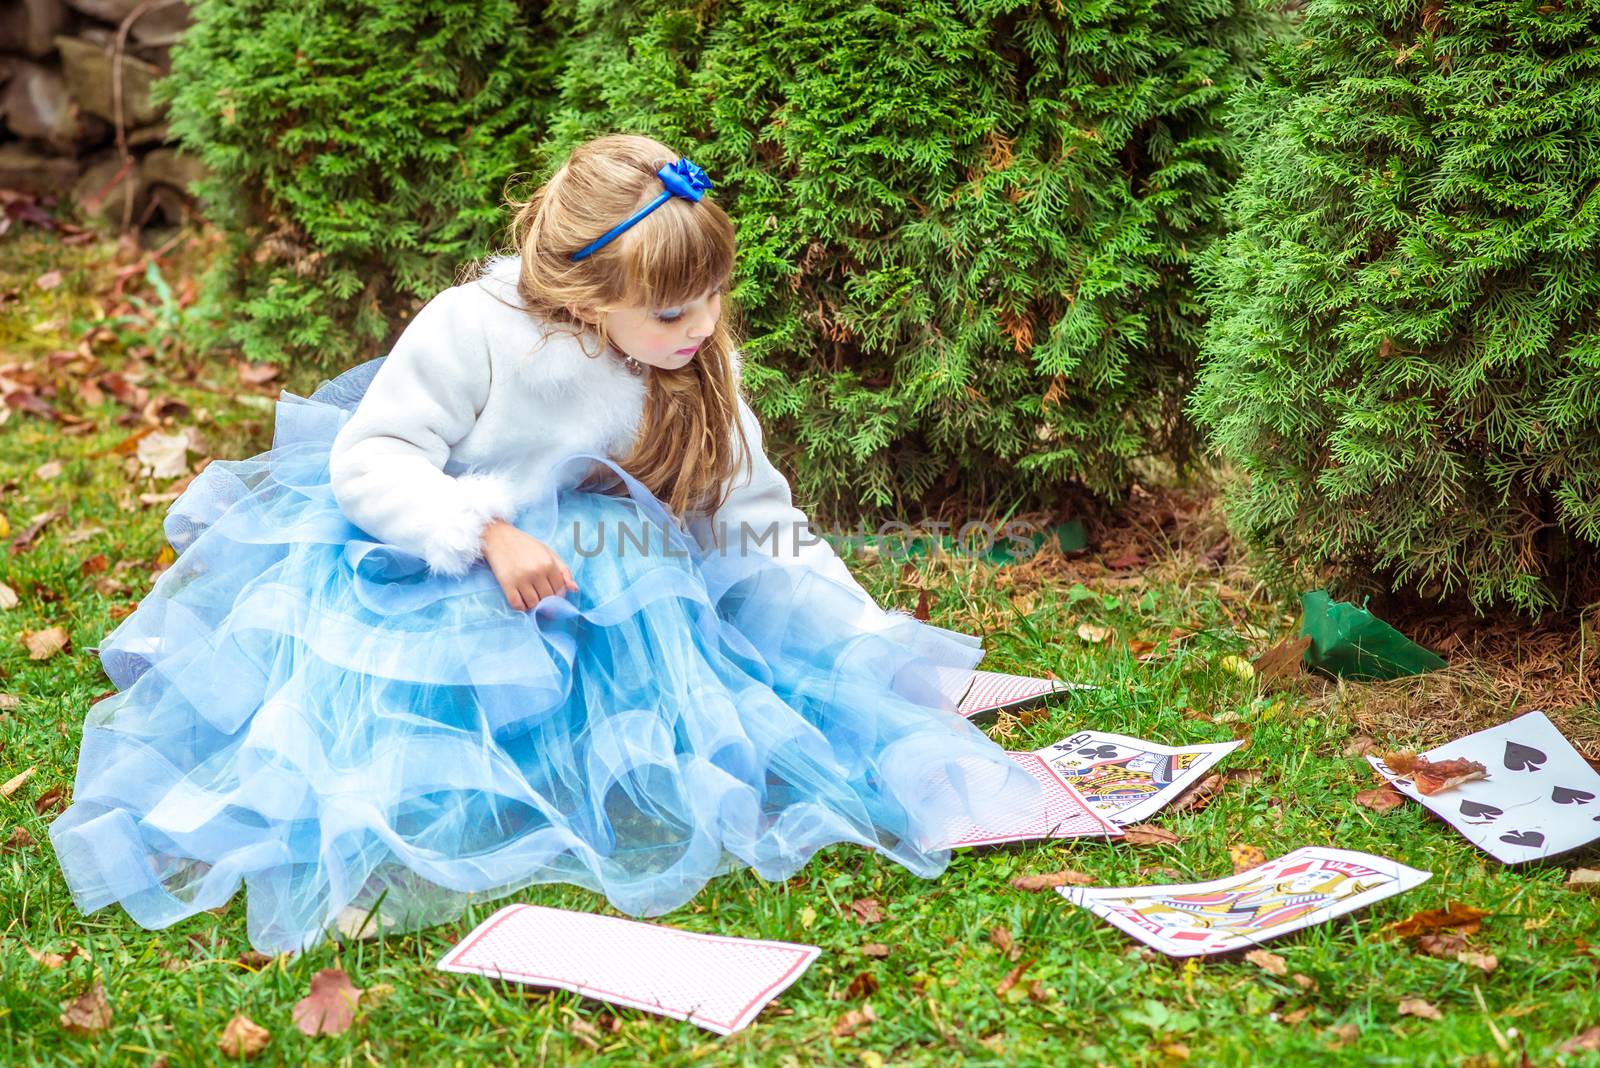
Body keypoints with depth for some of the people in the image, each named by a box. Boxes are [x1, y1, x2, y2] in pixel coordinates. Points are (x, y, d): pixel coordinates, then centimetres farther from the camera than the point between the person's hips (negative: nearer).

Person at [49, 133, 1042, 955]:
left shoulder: (701, 367, -11)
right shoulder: (471, 329, -24)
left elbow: (760, 521, -6)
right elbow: (369, 460, -21)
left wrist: (877, 651, -12)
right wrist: (487, 534, -37)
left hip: (574, 563, 4)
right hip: (418, 544, -4)